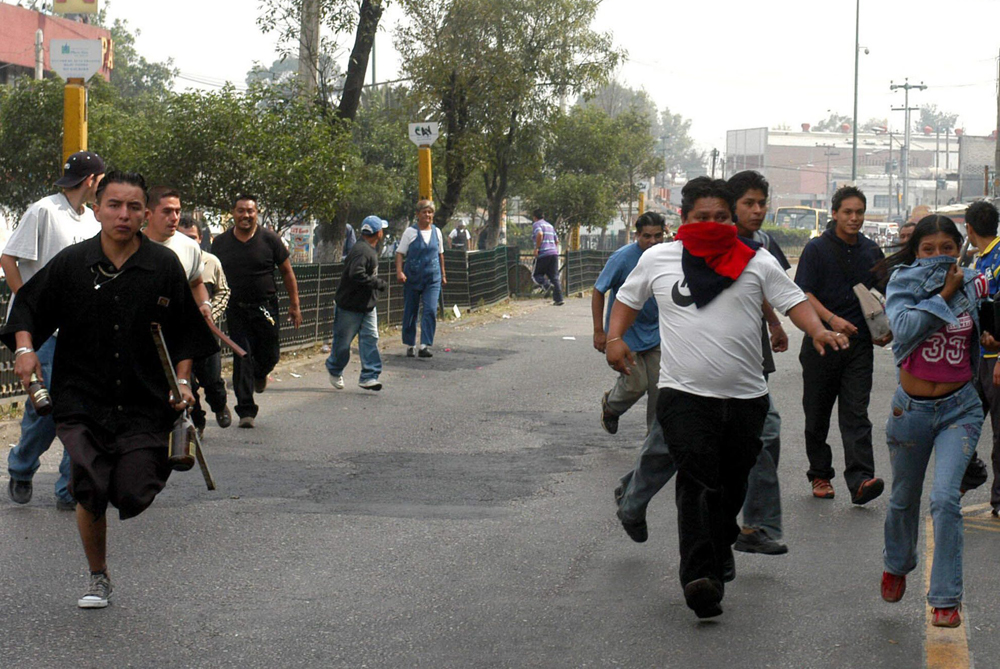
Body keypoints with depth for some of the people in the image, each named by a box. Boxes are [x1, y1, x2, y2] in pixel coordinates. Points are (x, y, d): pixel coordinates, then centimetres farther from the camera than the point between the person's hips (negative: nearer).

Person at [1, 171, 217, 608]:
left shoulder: (164, 266, 1)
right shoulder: (70, 264, 1)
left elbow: (186, 332, 11)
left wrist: (183, 380, 0)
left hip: (145, 404, 0)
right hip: (82, 402, 0)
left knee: (133, 498, -10)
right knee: (90, 493, -8)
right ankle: (97, 577, 16)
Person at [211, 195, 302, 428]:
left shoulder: (269, 240, -1)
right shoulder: (221, 243, 4)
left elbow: (287, 272, 5)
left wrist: (294, 305, 2)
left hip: (265, 306, 0)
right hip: (235, 310, 0)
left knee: (269, 356, 4)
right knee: (242, 358, -4)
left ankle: (260, 374, 41)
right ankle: (246, 410, 0)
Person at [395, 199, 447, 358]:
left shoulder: (436, 231, 8)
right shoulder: (410, 232, -3)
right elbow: (400, 253, -5)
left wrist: (443, 274, 21)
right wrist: (399, 272, -19)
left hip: (433, 279, 2)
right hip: (413, 278, -2)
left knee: (430, 311, -12)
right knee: (410, 312, 6)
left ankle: (425, 346, -14)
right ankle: (409, 346, 20)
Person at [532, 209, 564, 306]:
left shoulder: (536, 224, -2)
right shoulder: (549, 225, 21)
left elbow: (540, 234, -23)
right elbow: (557, 240, 21)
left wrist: (536, 248, -17)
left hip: (543, 254, -7)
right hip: (554, 253, 7)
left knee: (536, 275, 8)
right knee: (554, 276, 6)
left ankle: (547, 285, -20)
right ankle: (559, 299, -2)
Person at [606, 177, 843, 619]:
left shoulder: (756, 262, 5)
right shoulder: (658, 259, 8)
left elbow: (793, 301, 4)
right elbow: (628, 298, 21)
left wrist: (818, 331, -15)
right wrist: (615, 338, 4)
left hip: (745, 396, 2)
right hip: (684, 394, -2)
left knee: (733, 484, 13)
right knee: (697, 481, -18)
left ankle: (721, 549, 41)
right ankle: (699, 577, -26)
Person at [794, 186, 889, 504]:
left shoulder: (871, 251, 10)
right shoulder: (816, 249, -2)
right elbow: (804, 293, -9)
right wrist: (831, 319, -24)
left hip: (859, 343, 2)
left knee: (855, 414, -8)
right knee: (817, 413, 9)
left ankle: (860, 480, -18)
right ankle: (820, 474, 23)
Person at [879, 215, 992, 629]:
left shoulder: (974, 285, -2)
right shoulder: (903, 284, -7)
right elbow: (904, 329, -25)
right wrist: (943, 294, -21)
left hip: (959, 408, -1)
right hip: (912, 408, 1)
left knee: (945, 498, -17)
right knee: (904, 498, 18)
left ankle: (946, 599, -9)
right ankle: (896, 566, 48)